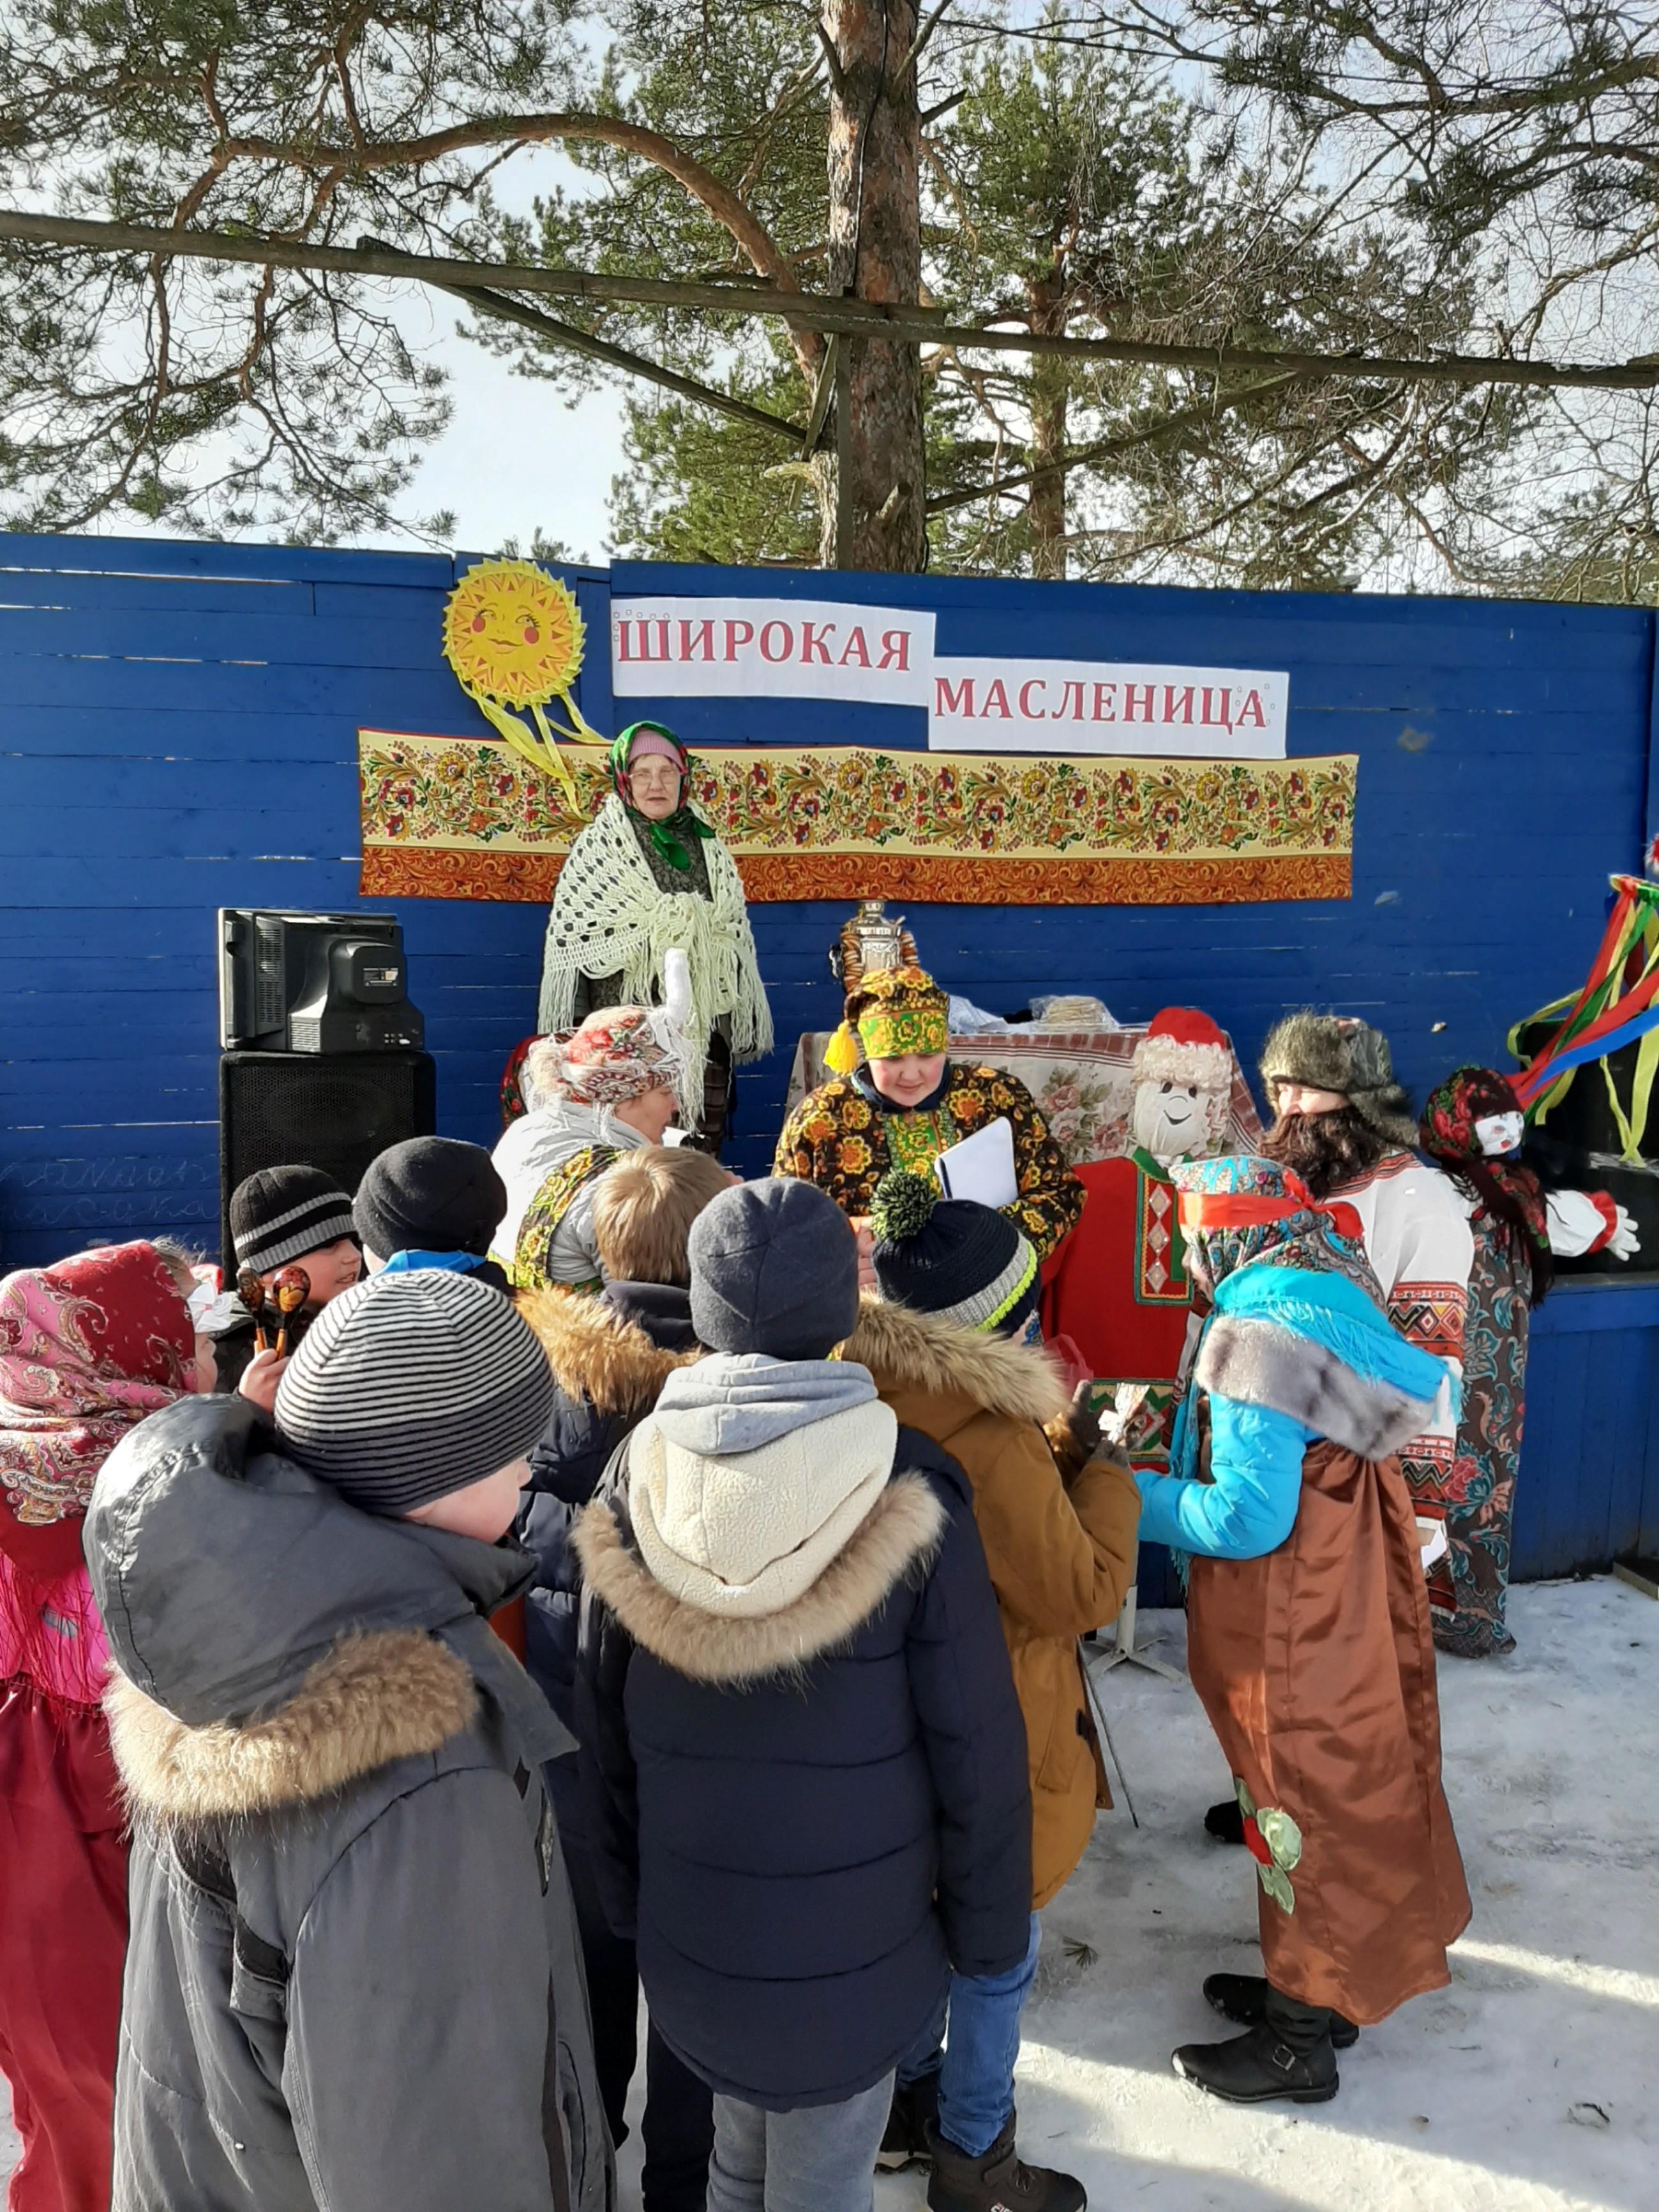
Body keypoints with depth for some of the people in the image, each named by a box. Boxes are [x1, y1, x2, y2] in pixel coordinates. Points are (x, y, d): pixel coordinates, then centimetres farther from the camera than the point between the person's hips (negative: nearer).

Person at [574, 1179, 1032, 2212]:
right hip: (854, 1946, -3)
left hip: (690, 1933, 3)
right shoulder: (907, 1490, -19)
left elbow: (604, 1722, 0)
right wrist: (988, 1928, 1)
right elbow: (975, 1744, -14)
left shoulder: (641, 1479, -9)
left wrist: (626, 1896, 14)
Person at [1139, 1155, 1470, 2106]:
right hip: (1353, 1601, 9)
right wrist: (1169, 1469, 4)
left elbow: (1247, 1518, -28)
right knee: (1352, 1791, 21)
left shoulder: (1259, 1335, -26)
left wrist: (1128, 1498, -17)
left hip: (1295, 1634, -9)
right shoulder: (1336, 1307, 3)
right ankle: (1319, 1988, 40)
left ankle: (1302, 2040, 26)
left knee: (1307, 1810, 7)